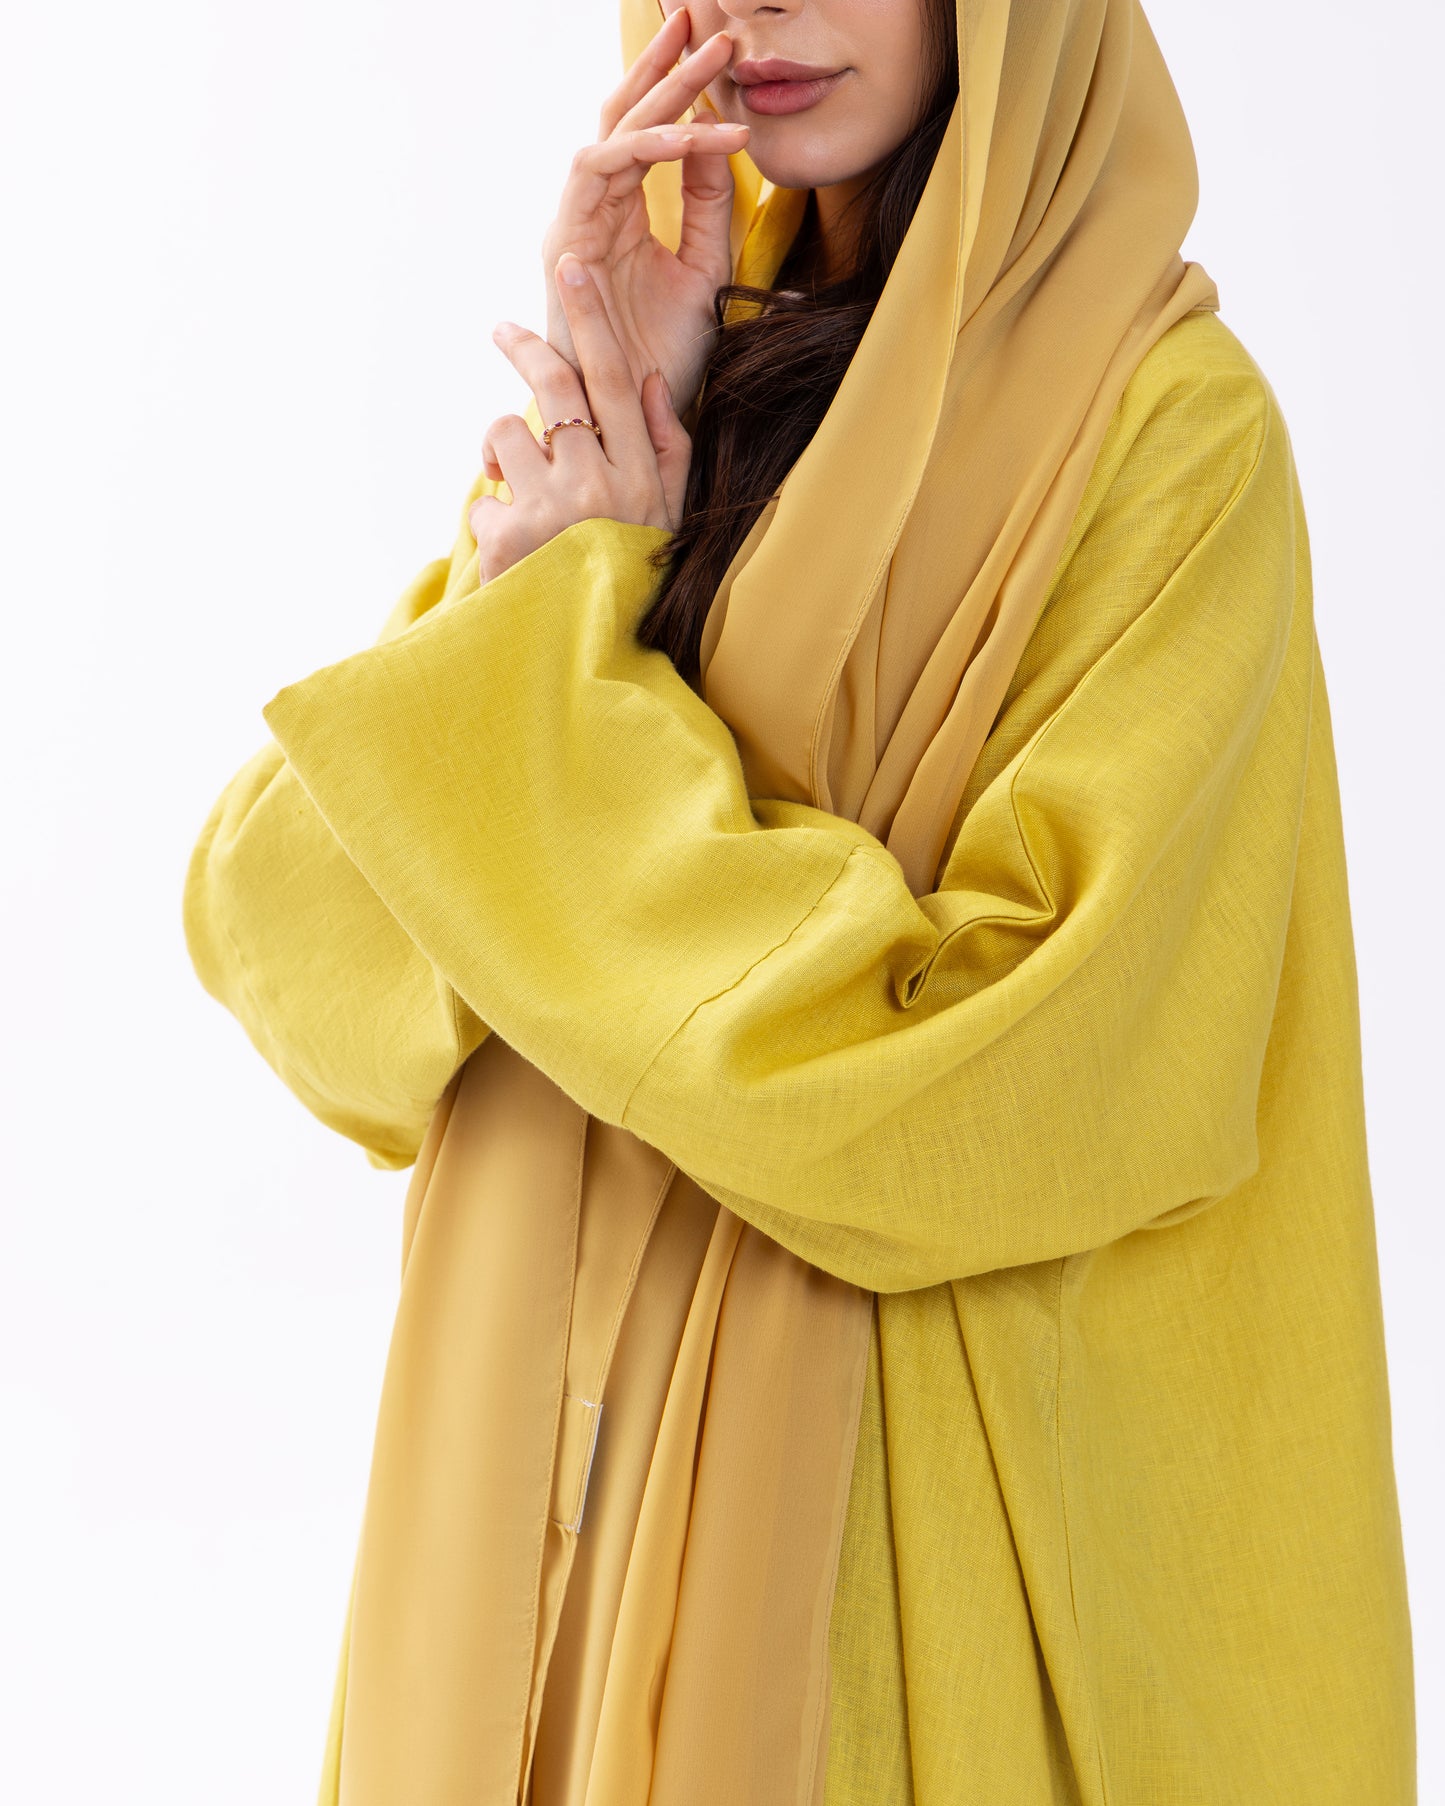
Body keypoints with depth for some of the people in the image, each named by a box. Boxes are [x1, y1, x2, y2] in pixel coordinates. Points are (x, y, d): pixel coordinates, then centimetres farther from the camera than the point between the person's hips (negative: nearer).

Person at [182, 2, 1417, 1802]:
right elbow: (262, 922, -4)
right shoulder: (682, 375, 5)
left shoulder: (1164, 424, -12)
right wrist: (562, 502, -14)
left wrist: (567, 656, -15)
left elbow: (995, 1098, -22)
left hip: (903, 1530, -5)